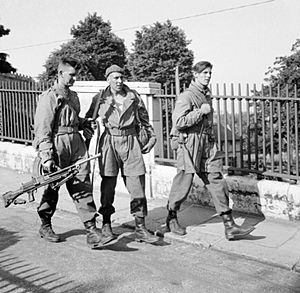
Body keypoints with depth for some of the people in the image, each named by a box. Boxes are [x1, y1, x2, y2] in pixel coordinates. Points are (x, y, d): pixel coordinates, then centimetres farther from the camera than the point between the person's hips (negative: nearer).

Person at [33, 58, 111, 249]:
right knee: (52, 188, 8)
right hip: (57, 145, -6)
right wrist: (46, 157, -17)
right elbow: (42, 130, -11)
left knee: (83, 186, -1)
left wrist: (83, 123, 9)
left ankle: (91, 230, -1)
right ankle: (45, 226, 29)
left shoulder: (73, 96, 16)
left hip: (76, 143, 6)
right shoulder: (49, 97, -7)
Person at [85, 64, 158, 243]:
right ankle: (106, 224, 22)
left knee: (137, 185, -3)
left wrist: (152, 136, 13)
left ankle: (140, 228, 4)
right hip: (109, 142, -1)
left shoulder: (133, 96, 8)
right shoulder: (100, 98, 4)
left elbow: (145, 118, 17)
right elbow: (88, 120, 12)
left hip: (130, 141, 1)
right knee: (108, 185, 4)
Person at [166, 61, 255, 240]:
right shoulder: (186, 96, -10)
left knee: (217, 181, 1)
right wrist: (201, 111, -17)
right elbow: (179, 121, -21)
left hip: (207, 144, 7)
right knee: (184, 182, 2)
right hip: (189, 143, -7)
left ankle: (230, 226, 1)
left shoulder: (207, 95, 16)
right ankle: (172, 218, 25)